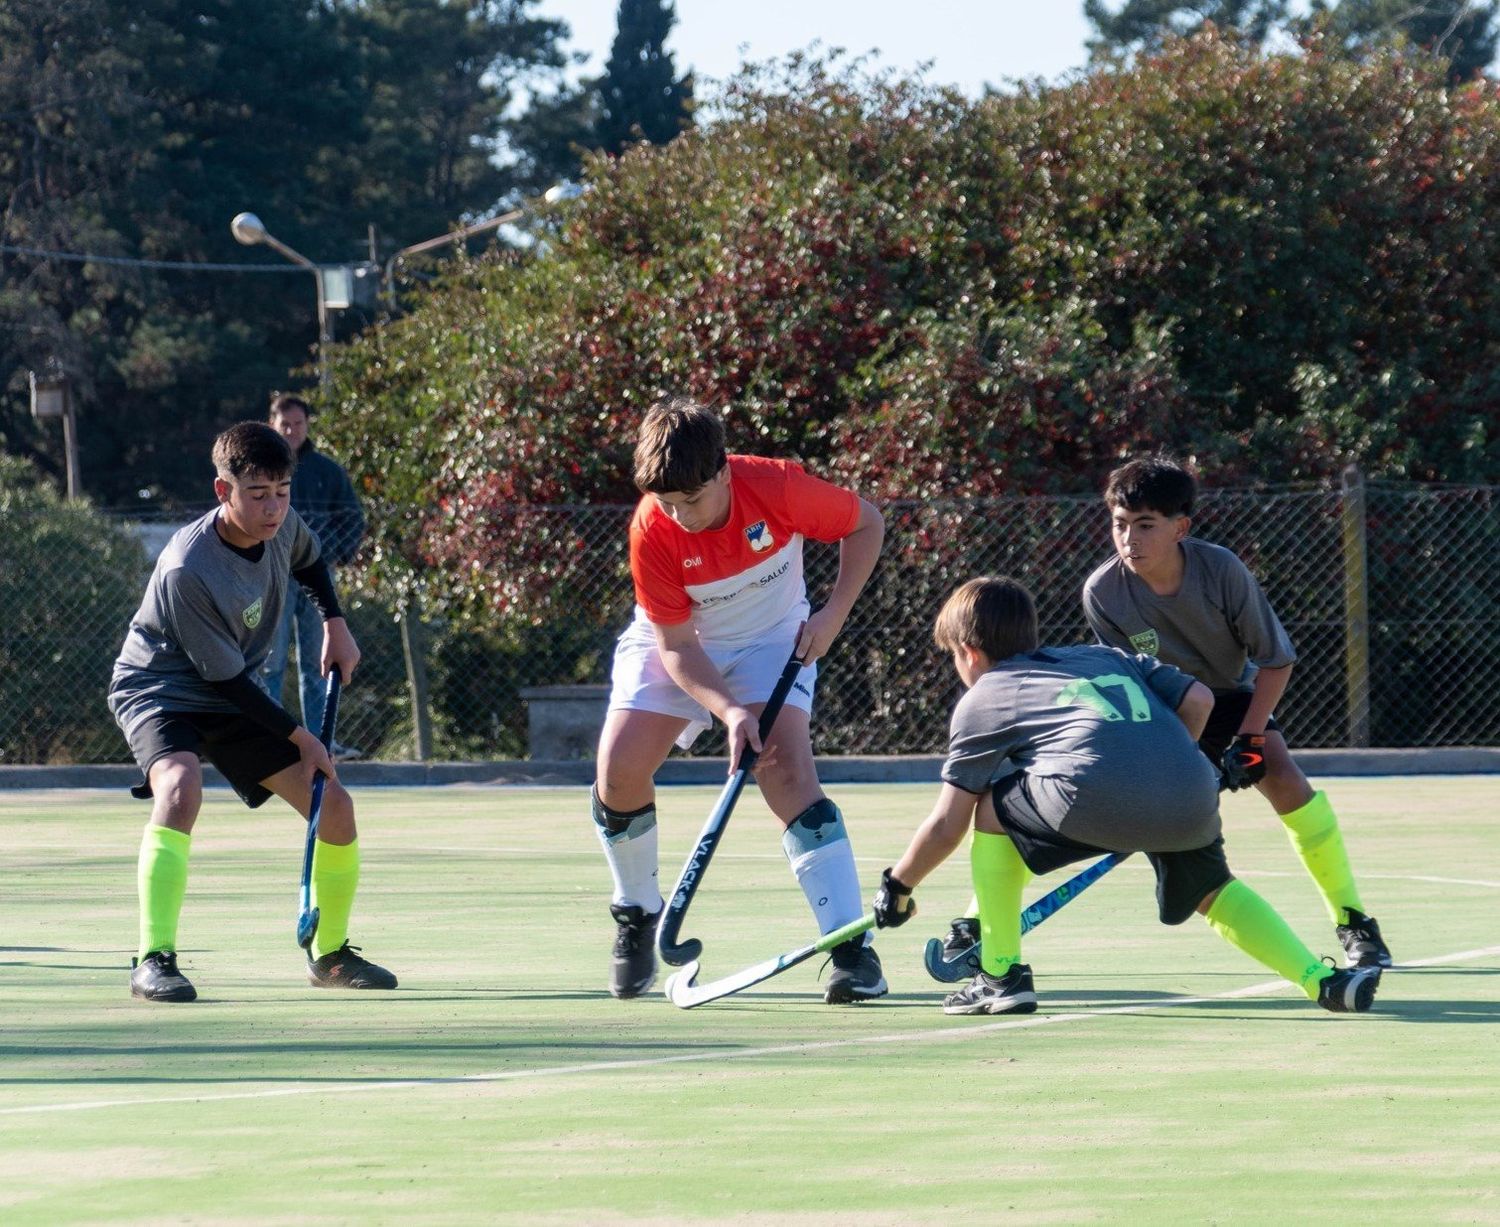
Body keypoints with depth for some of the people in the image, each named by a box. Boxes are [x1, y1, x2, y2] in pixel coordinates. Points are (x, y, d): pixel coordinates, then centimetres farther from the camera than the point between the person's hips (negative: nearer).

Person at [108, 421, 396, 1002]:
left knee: (335, 808, 1)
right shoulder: (187, 569, -32)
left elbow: (309, 560, 19)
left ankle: (330, 954, 22)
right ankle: (154, 961, -36)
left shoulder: (282, 527, -11)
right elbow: (227, 676, -23)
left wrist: (335, 623, 4)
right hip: (158, 688, -7)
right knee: (181, 787, -37)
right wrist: (300, 737, -16)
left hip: (232, 701, 7)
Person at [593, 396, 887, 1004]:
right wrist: (728, 710, -34)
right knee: (619, 767, -17)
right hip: (678, 645, 1)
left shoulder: (779, 487, -28)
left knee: (788, 771, -22)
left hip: (774, 638, -1)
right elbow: (675, 646, -20)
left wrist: (834, 613, -17)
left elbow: (867, 523, -8)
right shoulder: (652, 532, -27)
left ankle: (853, 949, -23)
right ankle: (636, 915, 11)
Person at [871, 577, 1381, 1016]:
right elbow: (1199, 699, 25)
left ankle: (1002, 976, 17)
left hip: (1099, 798, -5)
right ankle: (1322, 980, 14)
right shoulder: (1106, 656, 35)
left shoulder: (981, 700, 23)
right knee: (1212, 891, 30)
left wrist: (898, 885, 38)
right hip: (1194, 795, 5)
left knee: (992, 809, 21)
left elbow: (947, 826, 23)